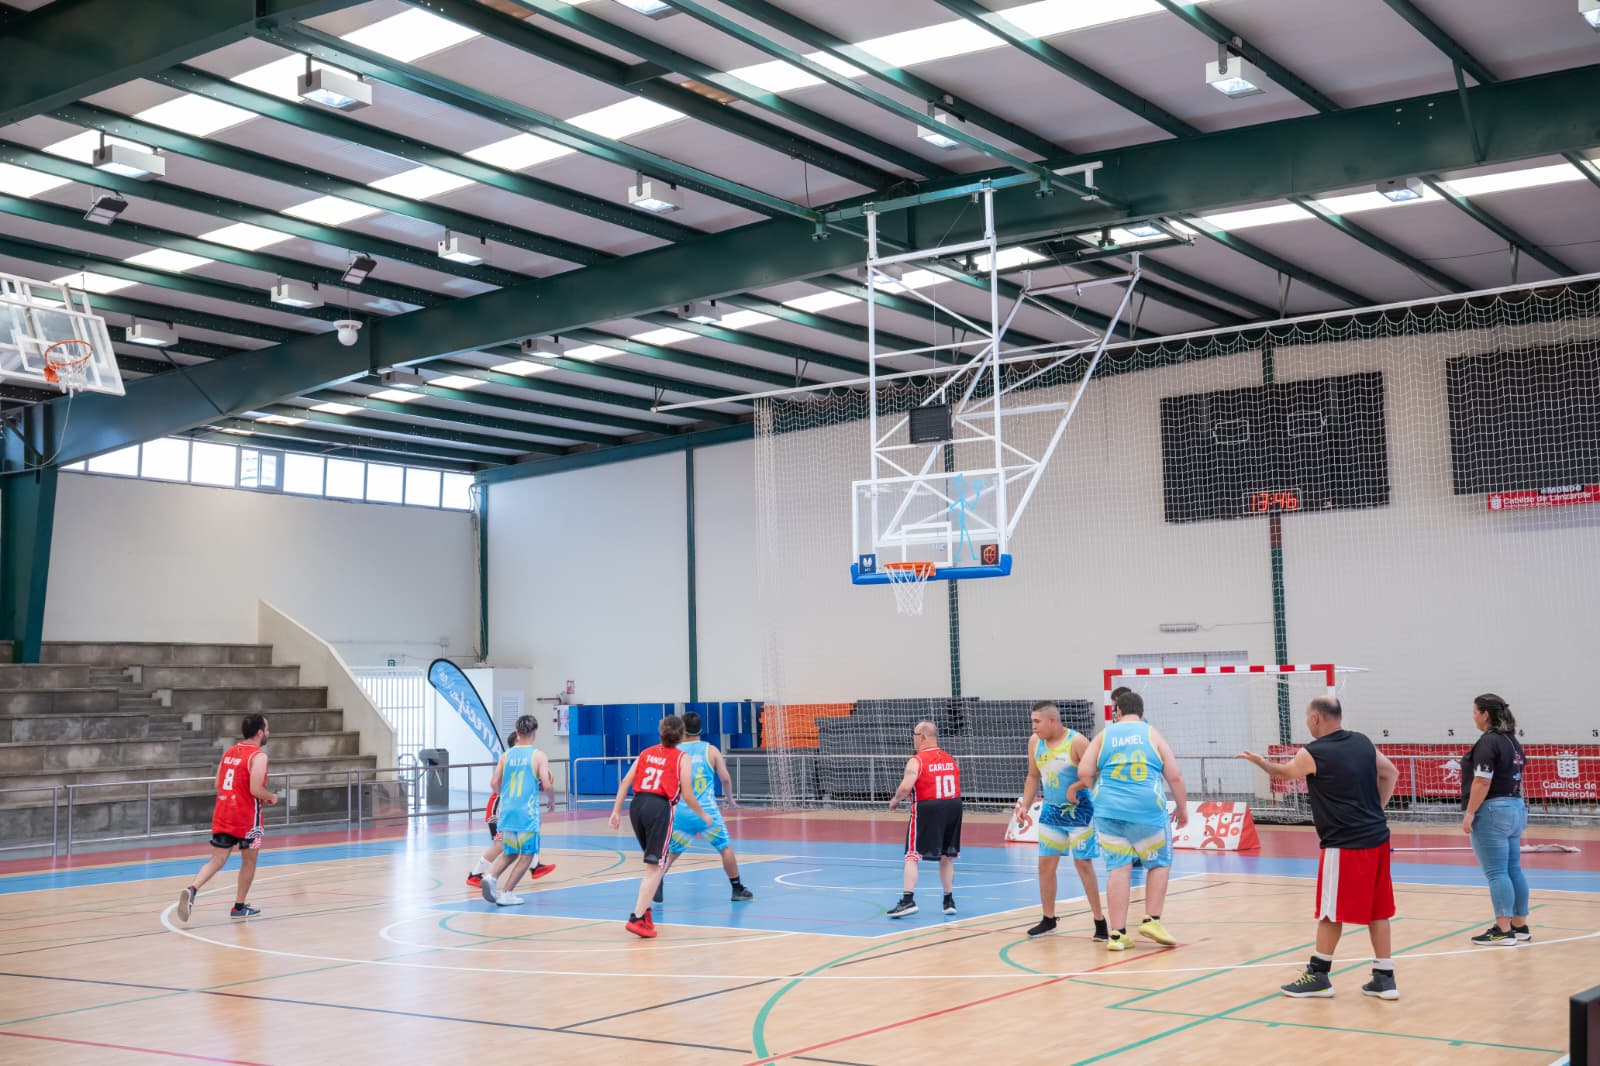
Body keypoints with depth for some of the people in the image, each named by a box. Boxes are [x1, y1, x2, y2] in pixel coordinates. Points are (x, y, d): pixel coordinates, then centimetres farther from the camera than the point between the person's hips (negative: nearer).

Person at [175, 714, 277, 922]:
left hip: (222, 813, 6)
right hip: (246, 817, -6)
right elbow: (256, 789, -21)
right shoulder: (258, 756, -12)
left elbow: (218, 784, 17)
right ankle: (240, 907, 19)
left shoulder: (229, 752, 13)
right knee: (249, 860, 12)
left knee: (217, 860, 4)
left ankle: (191, 890, -20)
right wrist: (271, 797, -1)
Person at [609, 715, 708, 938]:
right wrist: (703, 815, 14)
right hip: (659, 807, -6)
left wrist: (616, 810, 13)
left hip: (637, 805, 6)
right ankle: (637, 918, -12)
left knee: (654, 863, 23)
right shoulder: (682, 758, 3)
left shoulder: (647, 752, 17)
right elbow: (687, 796, -1)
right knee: (655, 867, -3)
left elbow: (625, 782, 10)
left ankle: (645, 910, 22)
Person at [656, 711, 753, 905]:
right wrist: (729, 798, 17)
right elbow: (725, 778, 0)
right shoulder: (711, 750, 3)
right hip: (706, 811, -1)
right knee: (726, 848, 12)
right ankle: (737, 889, 15)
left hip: (680, 812, 1)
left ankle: (657, 885, 2)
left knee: (670, 852, 17)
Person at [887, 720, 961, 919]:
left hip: (927, 807, -6)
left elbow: (906, 787, -20)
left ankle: (908, 900, -11)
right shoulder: (951, 759, 10)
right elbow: (958, 789, 14)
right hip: (953, 806, 6)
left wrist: (895, 800, -2)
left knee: (912, 856, -1)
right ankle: (949, 900, 23)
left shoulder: (916, 761, -9)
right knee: (947, 856, 17)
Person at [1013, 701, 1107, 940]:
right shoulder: (1035, 743, 1)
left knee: (1083, 865, -5)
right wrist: (1025, 806, 5)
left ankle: (1100, 922, 6)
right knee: (1045, 865, 7)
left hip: (1079, 811, -6)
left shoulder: (1077, 742, -18)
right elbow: (1033, 777, 12)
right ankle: (1048, 920, 20)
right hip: (1051, 812, 6)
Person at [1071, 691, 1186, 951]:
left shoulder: (1104, 736, 9)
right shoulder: (1152, 735, 6)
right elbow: (1175, 777, 3)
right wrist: (1182, 808, 14)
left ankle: (1117, 934, 4)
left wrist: (1095, 787, 19)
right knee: (1159, 863, 16)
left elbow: (1084, 772, 0)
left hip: (1109, 811, 2)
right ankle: (1151, 920, 7)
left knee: (1118, 869, 6)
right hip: (1147, 811, -2)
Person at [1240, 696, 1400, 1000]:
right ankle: (1384, 978, 17)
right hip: (1377, 838, 7)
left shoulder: (1311, 754, -10)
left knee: (1331, 912, 4)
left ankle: (1319, 975, 14)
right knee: (1377, 910, 12)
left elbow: (1284, 772, 10)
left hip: (1345, 845, -7)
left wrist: (1259, 761, 29)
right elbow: (1391, 773, 18)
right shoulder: (1362, 743, 7)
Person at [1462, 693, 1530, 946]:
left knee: (1497, 874, -7)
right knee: (1514, 871, 12)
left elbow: (1482, 782, -19)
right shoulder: (1513, 741, 14)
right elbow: (1517, 779, 18)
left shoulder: (1488, 742, -14)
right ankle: (1520, 926, 17)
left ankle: (1503, 930, -7)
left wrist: (1469, 813, -17)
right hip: (1516, 809, 10)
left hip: (1493, 811, -10)